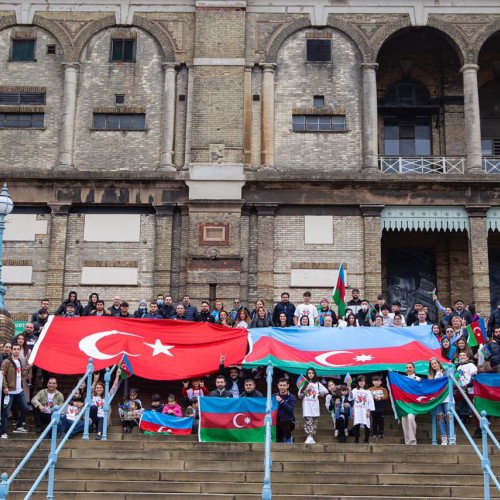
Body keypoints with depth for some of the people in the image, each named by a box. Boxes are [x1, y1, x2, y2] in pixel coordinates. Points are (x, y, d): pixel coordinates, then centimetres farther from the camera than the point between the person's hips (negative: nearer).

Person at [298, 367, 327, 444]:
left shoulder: (317, 384, 12)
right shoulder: (304, 383, 8)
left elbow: (325, 391, 12)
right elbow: (300, 395, 3)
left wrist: (318, 395, 6)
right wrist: (306, 389, -8)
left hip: (315, 406, 2)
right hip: (307, 406, -2)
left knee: (314, 422, 1)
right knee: (308, 422, -13)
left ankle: (311, 437, 5)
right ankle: (309, 437, -22)